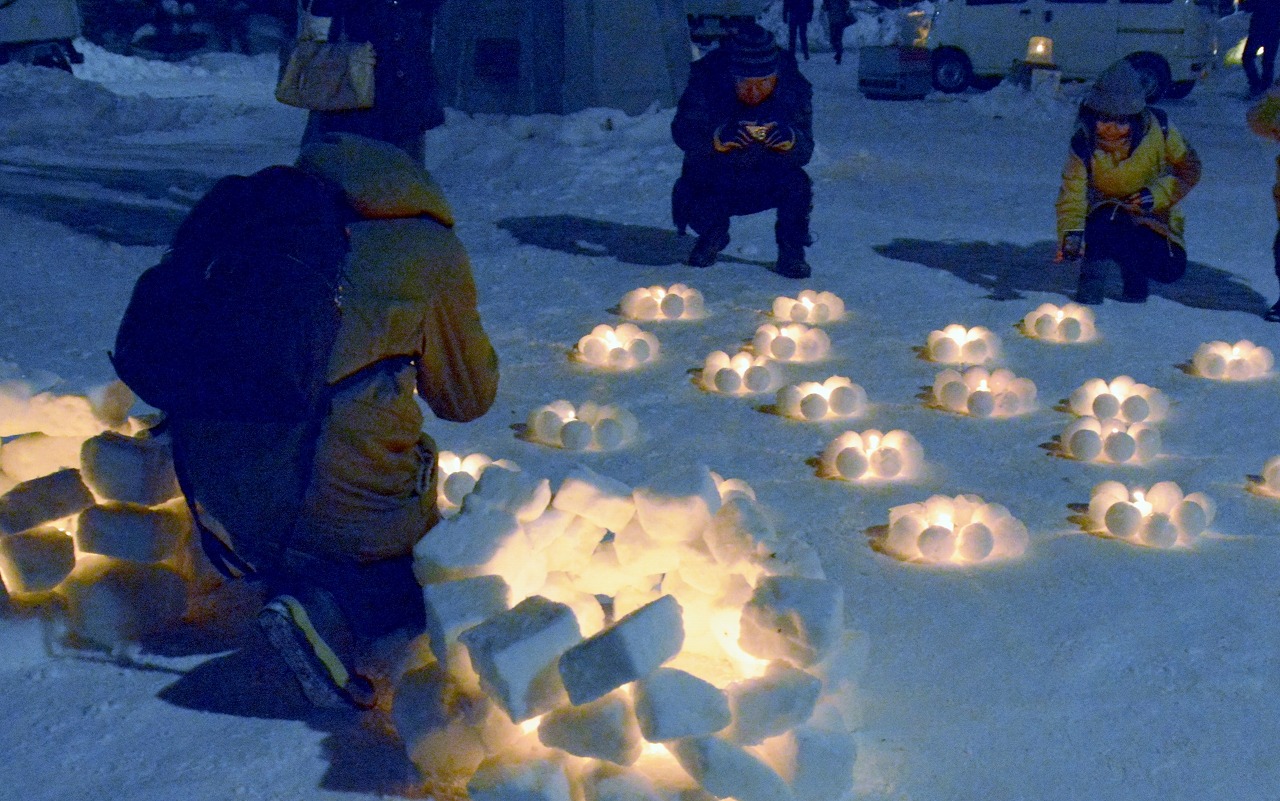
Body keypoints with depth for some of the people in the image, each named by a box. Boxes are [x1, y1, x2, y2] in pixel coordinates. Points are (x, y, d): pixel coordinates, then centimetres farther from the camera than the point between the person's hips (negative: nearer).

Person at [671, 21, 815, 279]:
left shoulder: (793, 87, -17)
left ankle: (790, 252, -2)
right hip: (711, 182, 0)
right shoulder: (707, 82, -22)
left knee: (797, 184, -29)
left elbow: (804, 153, -19)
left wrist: (789, 140, -45)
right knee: (698, 211, -27)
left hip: (769, 181, 0)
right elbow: (682, 132, -30)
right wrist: (719, 138, -51)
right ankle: (714, 234, 14)